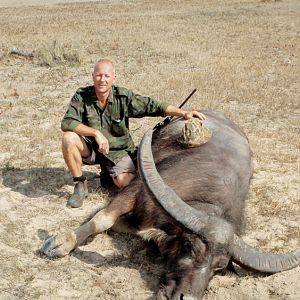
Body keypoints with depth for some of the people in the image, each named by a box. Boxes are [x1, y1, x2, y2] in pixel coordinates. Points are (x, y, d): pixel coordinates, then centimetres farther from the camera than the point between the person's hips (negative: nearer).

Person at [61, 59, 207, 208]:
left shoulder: (124, 96, -13)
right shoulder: (81, 96, -13)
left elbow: (153, 106, -13)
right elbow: (67, 123, -23)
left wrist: (184, 113, -21)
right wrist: (95, 132, -34)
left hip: (117, 151, 0)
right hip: (90, 148, 0)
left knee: (126, 183, -21)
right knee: (69, 138, -28)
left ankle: (109, 171, 18)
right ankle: (80, 185, -8)